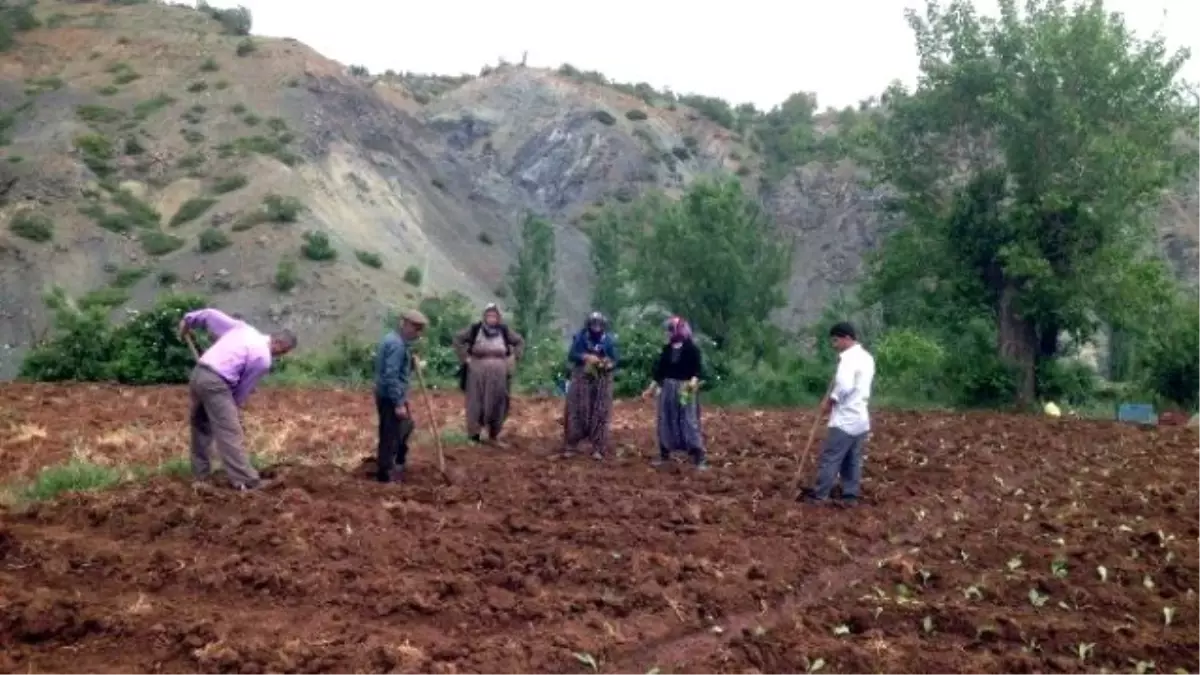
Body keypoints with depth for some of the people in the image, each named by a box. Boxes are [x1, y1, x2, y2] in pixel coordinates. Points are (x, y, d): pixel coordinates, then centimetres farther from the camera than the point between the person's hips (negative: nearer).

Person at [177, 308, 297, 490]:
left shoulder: (244, 328, 14)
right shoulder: (263, 359, -5)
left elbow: (212, 315, 19)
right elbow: (244, 388, 2)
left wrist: (188, 320, 33)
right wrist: (237, 405, 18)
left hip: (198, 374, 8)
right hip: (215, 383, -8)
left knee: (201, 425, 21)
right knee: (230, 433, -8)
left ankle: (200, 474, 28)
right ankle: (246, 481, -9)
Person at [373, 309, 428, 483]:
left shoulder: (396, 339, 12)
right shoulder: (396, 343, -21)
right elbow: (391, 376, -26)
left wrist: (413, 364, 7)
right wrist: (398, 404, -25)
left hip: (392, 395, 11)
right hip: (390, 397, -11)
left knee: (406, 426, 23)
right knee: (391, 435, -2)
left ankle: (396, 463, 36)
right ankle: (385, 474, 8)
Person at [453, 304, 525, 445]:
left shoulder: (504, 330, 5)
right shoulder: (475, 329, -1)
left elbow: (520, 342, 16)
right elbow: (458, 339, 5)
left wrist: (512, 358, 5)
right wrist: (465, 357, -3)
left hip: (498, 374, 2)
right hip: (478, 372, -2)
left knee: (497, 404, 6)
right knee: (476, 404, 0)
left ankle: (494, 435, 18)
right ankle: (474, 435, 7)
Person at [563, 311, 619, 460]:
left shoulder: (609, 340, 0)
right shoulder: (580, 337, -2)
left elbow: (614, 361, 3)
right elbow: (571, 355, -5)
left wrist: (609, 364, -19)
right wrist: (585, 357, -21)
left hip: (602, 382, 0)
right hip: (581, 380, 0)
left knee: (600, 414, 1)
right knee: (576, 412, 0)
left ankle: (598, 449, 6)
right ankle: (570, 446, 8)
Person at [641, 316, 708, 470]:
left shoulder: (691, 349, -7)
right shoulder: (667, 349, 9)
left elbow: (698, 367, -14)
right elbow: (660, 369, 14)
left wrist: (694, 380, -33)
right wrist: (652, 387, 15)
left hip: (685, 389, -6)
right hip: (667, 388, 6)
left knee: (690, 421, -9)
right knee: (665, 422, 9)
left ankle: (699, 458, -7)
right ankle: (664, 454, 20)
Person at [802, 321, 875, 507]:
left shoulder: (849, 357, -15)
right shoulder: (867, 357, 15)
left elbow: (844, 386, -27)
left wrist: (829, 401, -12)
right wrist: (835, 398, 10)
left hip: (845, 419, -9)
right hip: (861, 418, 9)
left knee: (830, 458, -1)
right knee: (853, 460, 11)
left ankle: (820, 495, 4)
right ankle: (850, 496, 14)